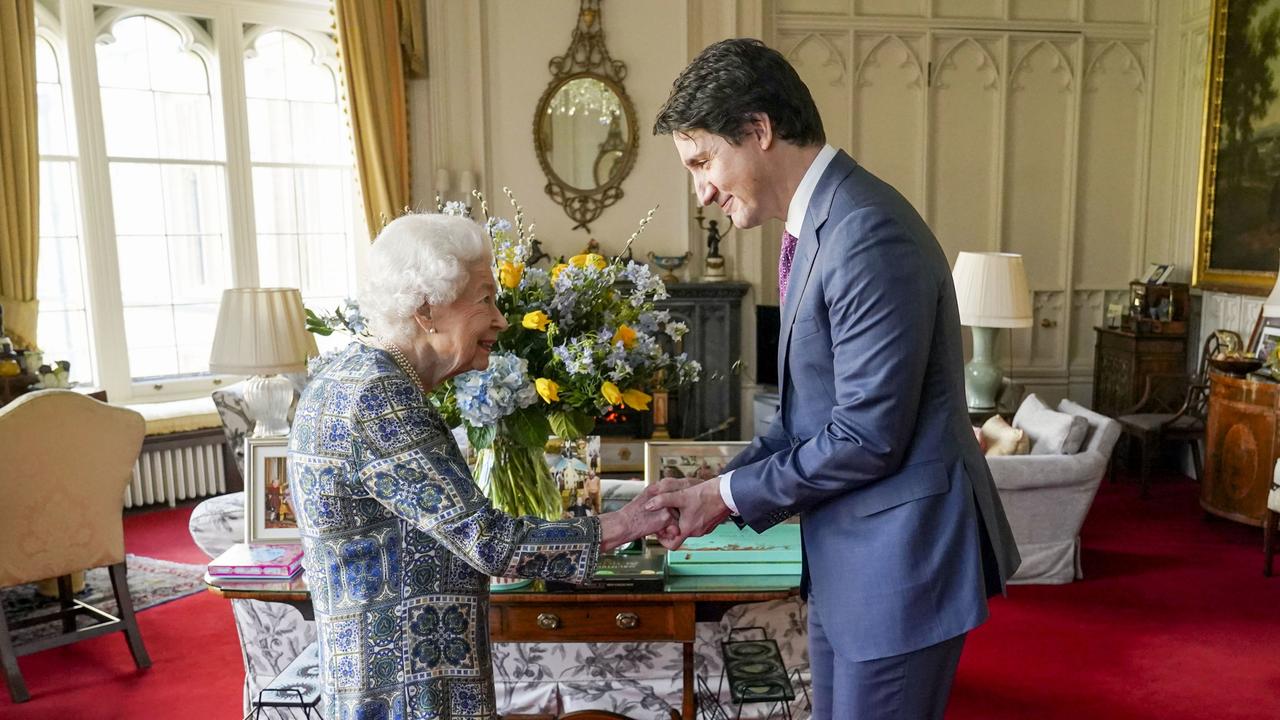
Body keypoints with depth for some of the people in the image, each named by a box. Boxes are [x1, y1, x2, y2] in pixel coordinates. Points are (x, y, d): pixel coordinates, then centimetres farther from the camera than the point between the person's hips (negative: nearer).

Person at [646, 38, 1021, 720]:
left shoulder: (869, 235, -23)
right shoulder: (815, 226, 8)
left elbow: (868, 435, -24)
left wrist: (730, 496, -13)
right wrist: (719, 483, 3)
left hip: (899, 555, -9)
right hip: (843, 557, 9)